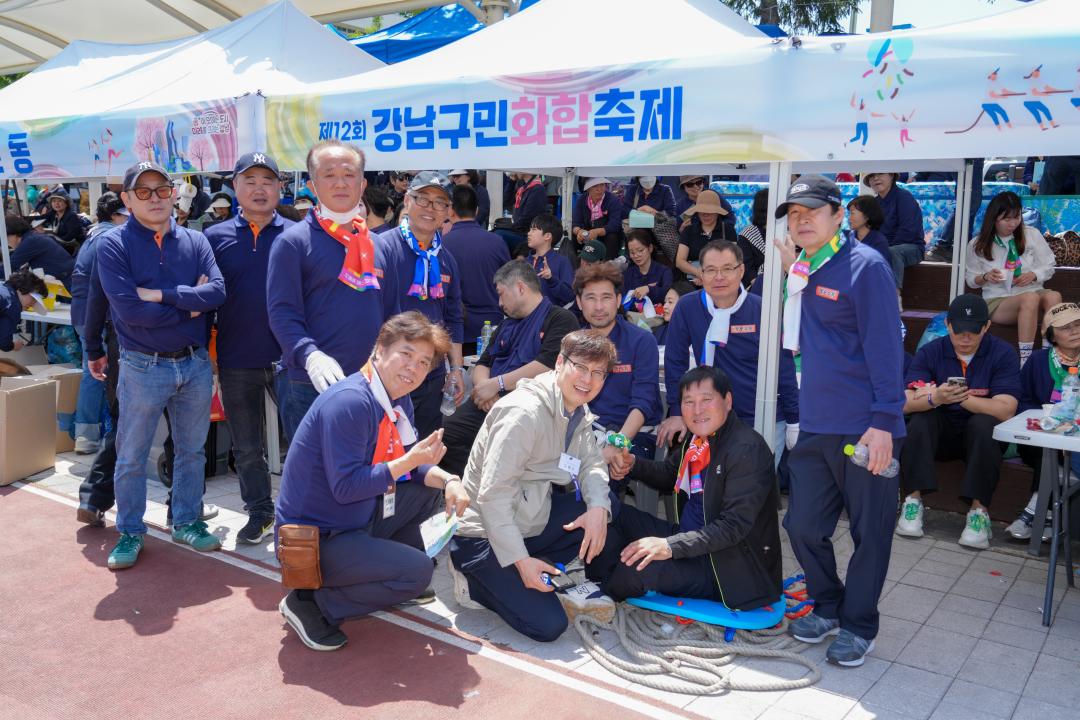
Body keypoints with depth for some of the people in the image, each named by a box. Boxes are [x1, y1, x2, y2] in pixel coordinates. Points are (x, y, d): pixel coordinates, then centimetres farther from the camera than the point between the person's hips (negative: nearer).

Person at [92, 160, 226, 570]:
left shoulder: (195, 242, 3)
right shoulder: (113, 245, -7)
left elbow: (217, 293, -11)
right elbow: (130, 310, -19)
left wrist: (161, 295, -19)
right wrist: (190, 304, -11)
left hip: (196, 363, 3)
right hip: (144, 367, -3)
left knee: (192, 449, 15)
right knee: (132, 456, 9)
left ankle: (187, 522, 31)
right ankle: (130, 532, 25)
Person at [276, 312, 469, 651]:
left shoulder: (398, 400, 4)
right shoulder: (351, 402, -26)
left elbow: (412, 464, 7)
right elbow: (346, 487, -28)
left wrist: (448, 481, -12)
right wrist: (410, 461, -27)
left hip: (357, 521, 9)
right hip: (314, 540, -9)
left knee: (434, 488, 11)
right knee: (417, 572, -21)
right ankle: (312, 605, -6)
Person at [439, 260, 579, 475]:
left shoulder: (560, 319, 1)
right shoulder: (506, 325, 29)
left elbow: (546, 366, -13)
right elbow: (483, 364, 23)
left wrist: (496, 384, -9)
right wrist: (483, 386, -1)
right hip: (488, 405, 7)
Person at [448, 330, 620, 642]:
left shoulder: (579, 411, 5)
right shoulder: (525, 412, -23)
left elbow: (591, 464, 1)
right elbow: (492, 495, -25)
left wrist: (598, 508, -21)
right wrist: (521, 560, -26)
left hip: (532, 520, 9)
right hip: (484, 534, -9)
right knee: (547, 626, -16)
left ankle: (559, 585, 4)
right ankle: (478, 583, 4)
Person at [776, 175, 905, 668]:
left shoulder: (865, 265, -9)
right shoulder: (802, 272, 12)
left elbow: (884, 345, -15)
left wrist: (884, 420, -19)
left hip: (866, 429, -7)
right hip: (815, 425, 7)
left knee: (870, 531, 7)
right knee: (803, 525, 10)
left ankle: (858, 626, 24)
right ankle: (828, 607, 33)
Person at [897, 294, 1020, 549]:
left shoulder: (1002, 353, -8)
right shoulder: (930, 352, -5)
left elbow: (1005, 410, -20)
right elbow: (905, 403, -16)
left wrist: (962, 398, -33)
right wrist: (934, 399, -38)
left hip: (983, 437, -1)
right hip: (939, 434, 1)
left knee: (984, 423, -31)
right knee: (920, 419, -28)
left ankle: (979, 511, -27)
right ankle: (913, 500, -25)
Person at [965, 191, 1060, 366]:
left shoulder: (1032, 234, 5)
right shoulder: (977, 245, 2)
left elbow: (1049, 267, 12)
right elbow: (971, 280, 11)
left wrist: (1033, 275, -11)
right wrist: (986, 277, -12)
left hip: (1033, 293, 2)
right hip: (997, 301, -2)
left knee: (1053, 296, -35)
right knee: (1031, 298, -38)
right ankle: (1025, 359, -44)